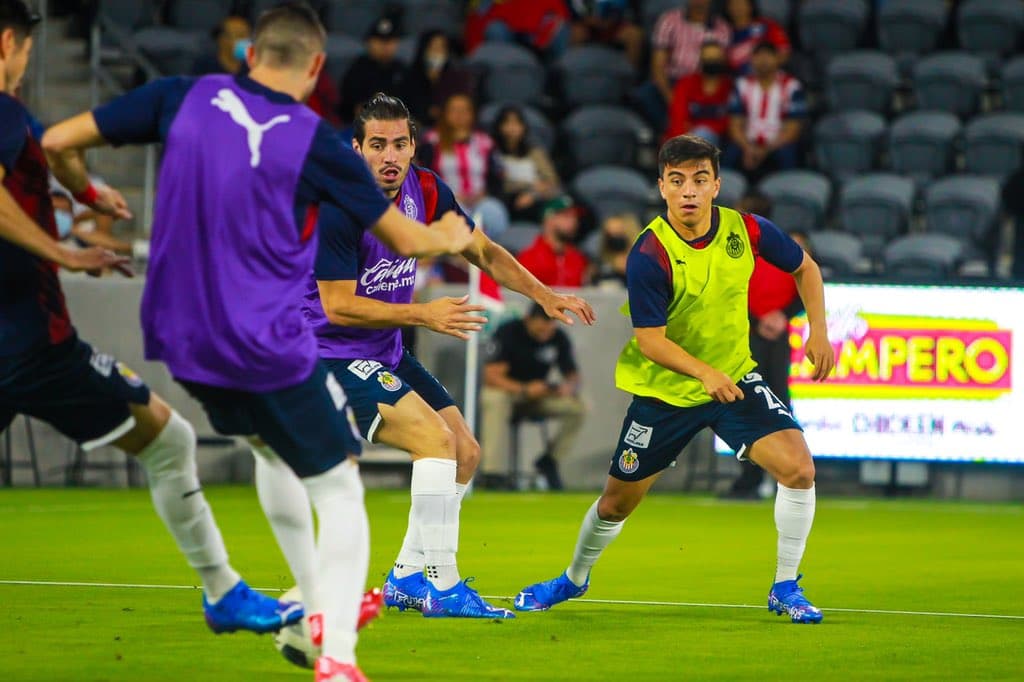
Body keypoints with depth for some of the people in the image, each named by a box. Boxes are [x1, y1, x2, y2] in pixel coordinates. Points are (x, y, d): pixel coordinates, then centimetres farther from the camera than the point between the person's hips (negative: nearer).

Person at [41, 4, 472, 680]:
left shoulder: (184, 97, -2)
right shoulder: (316, 142, -10)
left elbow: (58, 143, -1)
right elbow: (406, 239, 1)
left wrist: (89, 193, 21)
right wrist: (451, 237, 23)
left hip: (179, 340, 5)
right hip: (266, 348, -5)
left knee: (273, 450, 31)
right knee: (340, 492, 7)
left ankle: (316, 605, 36)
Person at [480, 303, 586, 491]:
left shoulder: (559, 339, -4)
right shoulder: (508, 333, -17)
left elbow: (573, 375, 2)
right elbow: (491, 375, -23)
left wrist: (570, 387, -24)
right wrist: (524, 390, -38)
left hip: (538, 395, 4)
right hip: (507, 391, -4)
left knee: (578, 407, -21)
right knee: (496, 400, -39)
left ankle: (550, 460, -5)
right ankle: (492, 473, -39)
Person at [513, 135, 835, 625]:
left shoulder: (747, 231, -12)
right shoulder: (649, 255, -23)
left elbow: (803, 267, 8)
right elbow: (651, 341, -22)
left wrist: (818, 332, -2)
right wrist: (704, 373, -37)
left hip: (733, 378, 2)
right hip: (663, 389, -2)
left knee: (798, 468, -19)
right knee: (617, 502, 11)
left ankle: (785, 589, -2)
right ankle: (574, 578, 42)